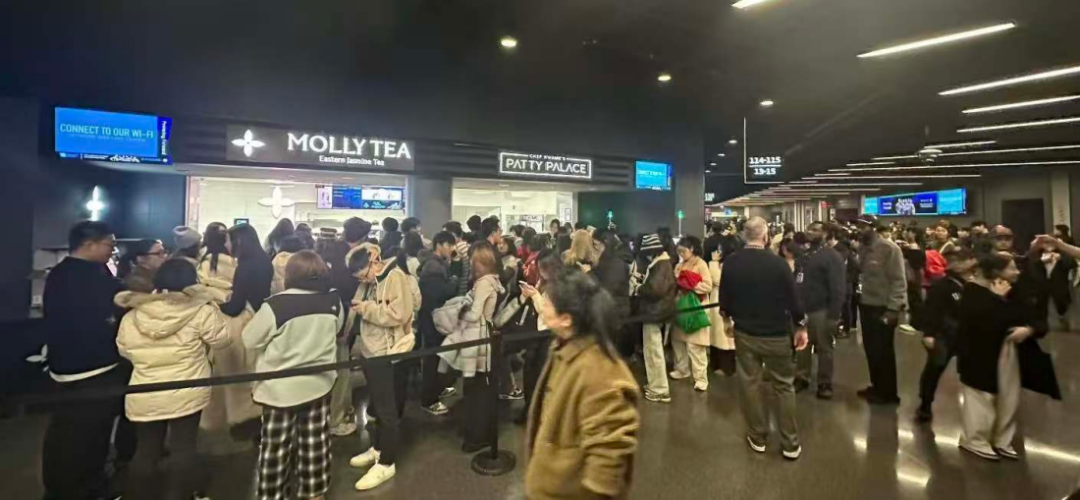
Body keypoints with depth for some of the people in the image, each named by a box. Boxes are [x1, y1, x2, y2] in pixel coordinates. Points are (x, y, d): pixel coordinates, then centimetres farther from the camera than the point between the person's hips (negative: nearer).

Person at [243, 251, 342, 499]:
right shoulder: (334, 302, -8)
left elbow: (250, 340, -7)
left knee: (276, 447, 13)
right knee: (315, 442, 17)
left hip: (282, 388, -4)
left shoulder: (276, 305, -20)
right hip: (319, 383, 4)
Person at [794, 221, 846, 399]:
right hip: (802, 308, 6)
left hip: (821, 310, -6)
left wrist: (834, 314, -20)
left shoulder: (832, 256, -9)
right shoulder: (804, 254, 13)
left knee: (824, 348, 8)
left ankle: (825, 383, 20)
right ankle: (802, 378, 26)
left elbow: (838, 287, -15)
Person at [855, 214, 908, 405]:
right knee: (870, 348, 16)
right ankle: (876, 386, 33)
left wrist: (893, 308, -19)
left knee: (883, 351, 7)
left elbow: (899, 281, -16)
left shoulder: (889, 248, -14)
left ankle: (888, 393, 22)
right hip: (866, 305, 6)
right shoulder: (863, 248, 5)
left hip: (883, 307, -6)